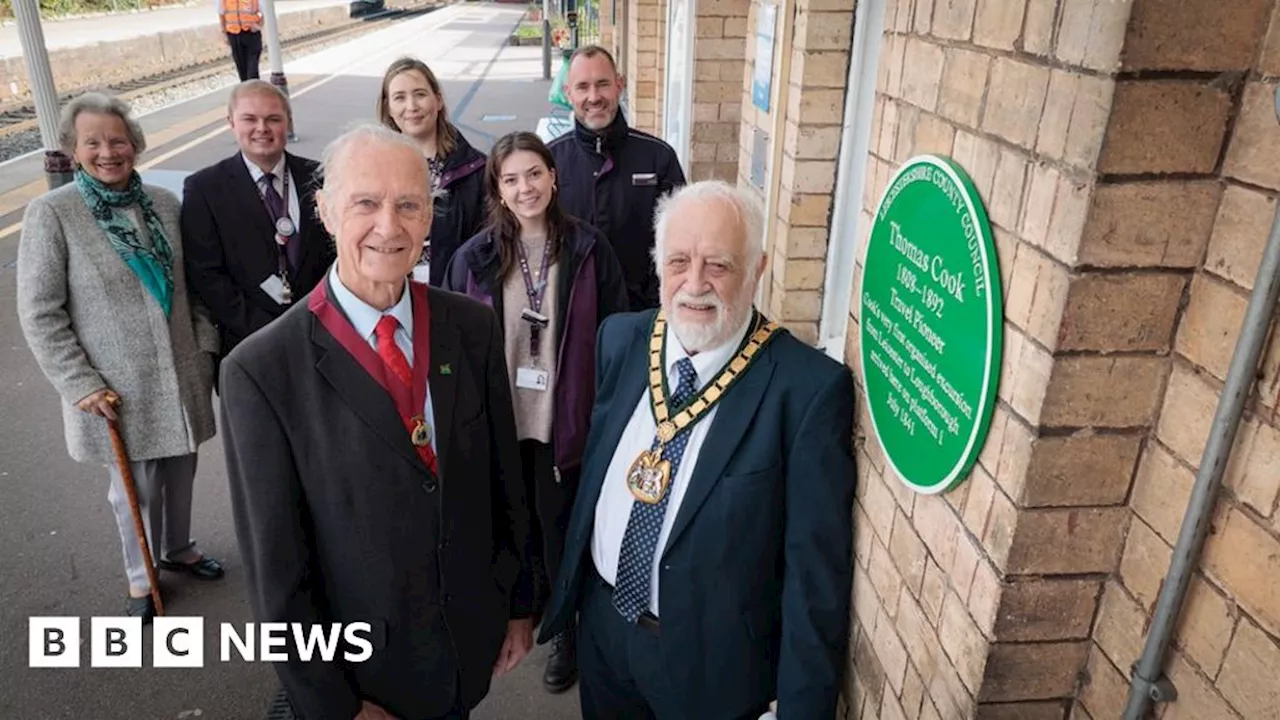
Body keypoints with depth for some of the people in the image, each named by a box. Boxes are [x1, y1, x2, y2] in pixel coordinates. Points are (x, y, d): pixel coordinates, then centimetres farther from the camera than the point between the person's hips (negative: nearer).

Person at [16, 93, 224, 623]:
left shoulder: (164, 202, 1)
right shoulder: (50, 214, -10)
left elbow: (193, 283, 9)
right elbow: (39, 314, -9)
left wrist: (205, 345, 3)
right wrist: (81, 384, -12)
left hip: (181, 374, 3)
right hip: (115, 387, -3)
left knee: (180, 470, 17)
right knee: (136, 485, 10)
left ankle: (177, 548, 44)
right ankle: (140, 575, 36)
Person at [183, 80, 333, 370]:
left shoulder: (318, 177, 3)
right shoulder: (203, 188, -2)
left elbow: (338, 254, 5)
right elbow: (205, 275, -6)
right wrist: (265, 329, -14)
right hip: (248, 344, -1)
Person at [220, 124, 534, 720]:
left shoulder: (473, 327, -8)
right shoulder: (261, 372, -20)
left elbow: (505, 480, 0)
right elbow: (275, 569, -15)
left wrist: (518, 603, 6)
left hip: (473, 642, 4)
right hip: (361, 670, -3)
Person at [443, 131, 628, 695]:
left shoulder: (589, 249, -7)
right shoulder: (475, 257, -4)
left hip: (565, 419, -1)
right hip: (498, 419, 2)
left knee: (561, 531, 12)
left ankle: (570, 630, 34)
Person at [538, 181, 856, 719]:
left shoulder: (809, 387, -21)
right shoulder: (620, 339, -6)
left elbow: (815, 570, -18)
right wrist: (567, 583, 12)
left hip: (714, 657, -4)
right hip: (601, 625, 5)